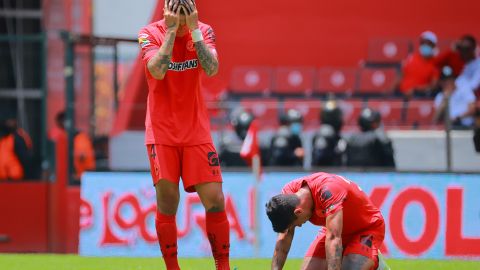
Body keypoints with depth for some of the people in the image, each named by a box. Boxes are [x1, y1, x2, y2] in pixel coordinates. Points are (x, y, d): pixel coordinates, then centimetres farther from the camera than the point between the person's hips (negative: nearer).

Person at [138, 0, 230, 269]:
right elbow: (157, 71, -23)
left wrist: (194, 30, -20)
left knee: (215, 201, -5)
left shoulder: (204, 31, 0)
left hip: (197, 131, 2)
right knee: (167, 203, -4)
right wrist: (171, 31, -22)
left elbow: (212, 69, -17)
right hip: (162, 132, -2)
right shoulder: (150, 33, -6)